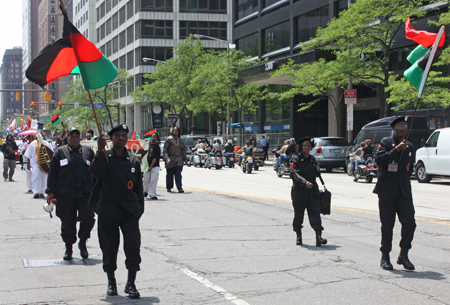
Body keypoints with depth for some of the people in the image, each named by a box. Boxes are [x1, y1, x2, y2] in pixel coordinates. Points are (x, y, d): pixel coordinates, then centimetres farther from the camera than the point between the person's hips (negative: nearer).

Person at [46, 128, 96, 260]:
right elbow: (52, 173, 7)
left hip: (85, 193, 0)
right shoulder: (60, 152, 9)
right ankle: (68, 248, 18)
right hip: (65, 195, 0)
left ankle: (82, 242, 9)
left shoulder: (88, 152, 13)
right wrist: (50, 191, 1)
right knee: (67, 222, 3)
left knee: (88, 217, -13)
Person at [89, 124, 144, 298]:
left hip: (129, 210, 1)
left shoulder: (134, 161, 10)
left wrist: (140, 208, 7)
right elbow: (96, 173, -17)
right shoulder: (104, 157, 3)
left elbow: (138, 186, 13)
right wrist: (100, 152, -22)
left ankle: (131, 284, 2)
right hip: (108, 209, -1)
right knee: (109, 246, 7)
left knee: (133, 245, -8)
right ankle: (111, 282, 24)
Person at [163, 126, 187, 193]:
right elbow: (165, 149, -3)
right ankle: (169, 187, 18)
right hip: (170, 159, -2)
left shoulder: (180, 140, 15)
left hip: (179, 160, 3)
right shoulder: (169, 139, 1)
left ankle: (179, 188, -10)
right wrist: (166, 158, -15)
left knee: (178, 174, -6)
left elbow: (183, 149, 22)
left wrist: (185, 159, 19)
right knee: (170, 174, 5)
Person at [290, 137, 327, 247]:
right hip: (299, 191, -3)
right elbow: (295, 174, -20)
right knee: (298, 215, 7)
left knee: (315, 213, -8)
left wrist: (318, 170, -1)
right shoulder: (296, 159, -6)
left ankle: (318, 237, -14)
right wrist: (305, 182, -36)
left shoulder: (312, 159, 11)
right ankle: (298, 236, 24)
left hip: (312, 191, 3)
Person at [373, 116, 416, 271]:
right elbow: (379, 159, -18)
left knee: (409, 222, -6)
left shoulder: (409, 146, 14)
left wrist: (405, 179, 12)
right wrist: (396, 149, -20)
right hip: (386, 191, -4)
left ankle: (403, 255, 8)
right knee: (387, 225, 1)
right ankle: (385, 257, 14)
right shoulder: (386, 142, -1)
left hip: (404, 191, 4)